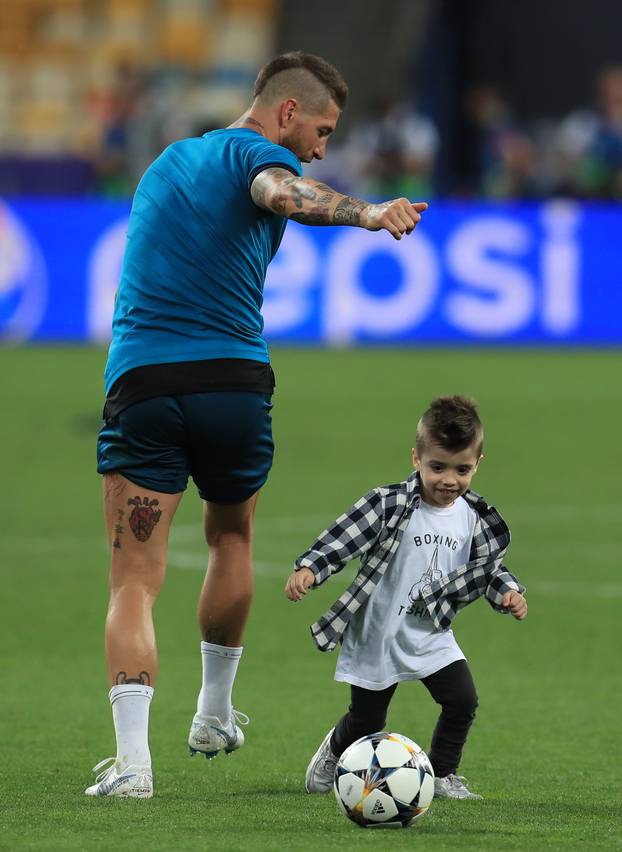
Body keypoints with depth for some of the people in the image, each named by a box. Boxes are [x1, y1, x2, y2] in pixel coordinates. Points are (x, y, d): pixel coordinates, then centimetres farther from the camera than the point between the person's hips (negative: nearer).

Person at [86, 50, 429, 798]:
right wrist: (365, 212, -40)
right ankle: (214, 718, 37)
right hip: (235, 384, -3)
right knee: (231, 540, 25)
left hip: (140, 380, 3)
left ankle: (133, 759, -19)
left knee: (135, 582, -4)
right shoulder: (256, 151, -1)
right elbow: (283, 193, -25)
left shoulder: (168, 160, 23)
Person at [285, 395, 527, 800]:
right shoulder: (389, 505, -18)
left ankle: (442, 775, 12)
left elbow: (489, 566, 10)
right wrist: (308, 569, -33)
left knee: (462, 702, -10)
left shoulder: (474, 519, -3)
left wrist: (508, 591, -9)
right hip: (379, 635, -4)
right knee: (367, 718, 8)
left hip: (433, 635, 4)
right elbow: (341, 539, -19)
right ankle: (336, 752, 42)